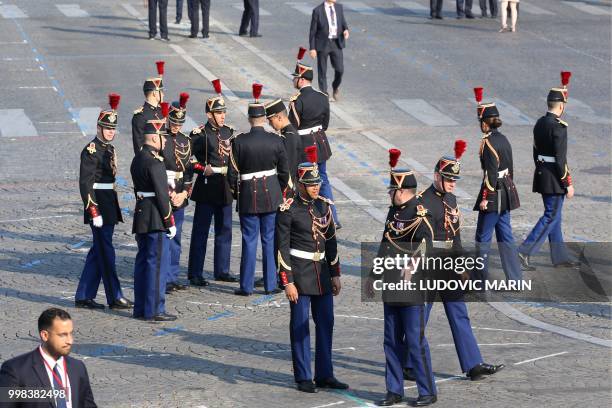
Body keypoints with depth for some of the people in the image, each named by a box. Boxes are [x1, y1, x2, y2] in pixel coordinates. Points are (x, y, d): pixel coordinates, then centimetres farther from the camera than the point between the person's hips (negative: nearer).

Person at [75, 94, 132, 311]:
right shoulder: (91, 150, -13)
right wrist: (93, 211, -21)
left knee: (98, 251, 11)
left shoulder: (110, 149, 14)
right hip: (98, 205, -9)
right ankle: (114, 297, 0)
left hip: (109, 205, 9)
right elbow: (85, 183, -17)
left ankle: (84, 297, 16)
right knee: (106, 251, -4)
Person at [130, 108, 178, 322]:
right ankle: (154, 310, -4)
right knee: (158, 263, -5)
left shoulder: (137, 159, 12)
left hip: (141, 215, 10)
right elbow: (161, 194, -18)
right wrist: (170, 222, -13)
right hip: (156, 219, -10)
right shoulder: (154, 161, -17)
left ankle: (141, 308, 18)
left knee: (143, 262, 13)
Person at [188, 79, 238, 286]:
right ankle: (195, 274, 4)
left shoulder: (229, 131, 8)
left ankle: (222, 271, 22)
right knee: (200, 232, -1)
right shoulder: (200, 134, -9)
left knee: (224, 230, 12)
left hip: (225, 189, 6)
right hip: (207, 189, -6)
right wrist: (203, 169, -17)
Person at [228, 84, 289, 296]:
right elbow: (284, 172, 1)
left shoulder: (239, 142, -11)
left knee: (249, 240, 5)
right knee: (269, 239, 9)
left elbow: (232, 173, -7)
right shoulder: (276, 141, -5)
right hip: (271, 196, 1)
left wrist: (236, 192, 10)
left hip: (248, 196, -1)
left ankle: (246, 286, 9)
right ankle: (270, 285, 13)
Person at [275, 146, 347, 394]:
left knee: (326, 324, 8)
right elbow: (281, 248, -11)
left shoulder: (324, 206, 7)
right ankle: (303, 378, 9)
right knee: (300, 326, 1)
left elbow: (331, 242, 13)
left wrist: (335, 274, 11)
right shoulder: (287, 211, -11)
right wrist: (287, 282, -14)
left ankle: (324, 375, 17)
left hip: (322, 272, 6)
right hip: (299, 275, -6)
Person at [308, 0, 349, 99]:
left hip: (336, 43, 3)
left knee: (339, 69, -1)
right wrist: (312, 48, -8)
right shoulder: (318, 11, -10)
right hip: (322, 44, -3)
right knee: (322, 72, 4)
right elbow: (313, 31, -6)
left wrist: (345, 30, -9)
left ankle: (335, 87, 28)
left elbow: (343, 22, 15)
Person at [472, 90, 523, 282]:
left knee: (483, 237, 3)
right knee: (505, 236, 12)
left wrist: (485, 198, -17)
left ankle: (481, 278, 10)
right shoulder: (503, 139, 8)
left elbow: (491, 173, -20)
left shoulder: (488, 143, -17)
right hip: (506, 192, 9)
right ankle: (515, 279, 12)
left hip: (494, 193, -9)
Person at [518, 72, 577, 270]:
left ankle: (560, 257, 20)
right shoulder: (559, 127, -19)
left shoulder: (539, 124, 9)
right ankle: (525, 251, -9)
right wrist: (568, 184, -16)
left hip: (541, 175, 9)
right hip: (555, 179, -9)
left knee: (553, 216, 14)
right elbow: (560, 159, -21)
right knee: (551, 216, -3)